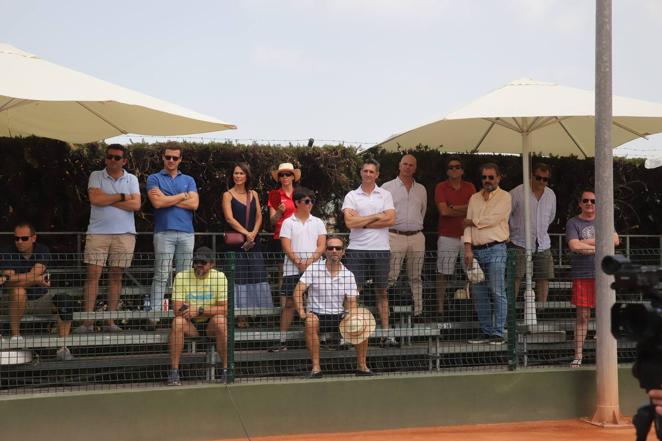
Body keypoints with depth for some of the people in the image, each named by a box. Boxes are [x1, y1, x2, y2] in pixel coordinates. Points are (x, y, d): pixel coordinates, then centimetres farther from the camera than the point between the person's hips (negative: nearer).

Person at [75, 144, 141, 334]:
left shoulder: (132, 179, 10)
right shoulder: (96, 176, 7)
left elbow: (136, 205, -5)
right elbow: (95, 199, -11)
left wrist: (107, 200, -7)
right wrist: (122, 196, -5)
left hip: (124, 233, 1)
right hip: (97, 232, -1)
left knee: (116, 276, 4)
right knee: (93, 274, -7)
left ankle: (110, 320, 8)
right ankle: (88, 321, -7)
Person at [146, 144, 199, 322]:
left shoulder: (188, 180, 18)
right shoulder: (154, 179, 9)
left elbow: (194, 204, 2)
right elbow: (157, 203, -8)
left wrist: (167, 199, -2)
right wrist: (182, 196, 1)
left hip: (186, 233, 3)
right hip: (164, 232, -3)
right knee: (161, 276, -8)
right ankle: (154, 314, -9)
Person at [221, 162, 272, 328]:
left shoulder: (253, 194, 14)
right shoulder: (228, 195, 1)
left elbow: (259, 216, 9)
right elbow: (229, 218, -9)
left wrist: (253, 233, -8)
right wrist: (246, 233, -17)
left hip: (253, 240, 4)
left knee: (257, 275, -1)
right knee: (238, 277, -4)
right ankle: (240, 315, -3)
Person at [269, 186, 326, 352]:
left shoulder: (317, 222, 11)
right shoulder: (288, 223, 5)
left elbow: (322, 246, 2)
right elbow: (286, 247, -3)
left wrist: (310, 261, -13)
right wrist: (299, 263, -15)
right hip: (292, 269, -2)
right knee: (289, 303, -1)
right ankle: (283, 341, 1)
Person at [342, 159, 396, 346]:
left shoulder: (385, 195, 8)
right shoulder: (351, 196, 4)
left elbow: (390, 220, -6)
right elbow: (350, 222, -9)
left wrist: (362, 222, -7)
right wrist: (375, 216, -6)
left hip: (381, 248, 1)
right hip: (357, 249, -1)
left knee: (382, 292, 5)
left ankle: (386, 333, 8)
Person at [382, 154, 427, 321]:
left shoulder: (421, 190, 14)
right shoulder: (387, 187, 3)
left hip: (417, 237, 4)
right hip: (395, 236, -4)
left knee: (415, 277, 8)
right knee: (390, 277, -9)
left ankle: (418, 312, 10)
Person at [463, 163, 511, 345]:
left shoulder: (504, 197, 1)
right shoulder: (474, 198, 17)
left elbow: (493, 219, -12)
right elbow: (468, 224, 9)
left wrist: (473, 221, 1)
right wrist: (468, 248, -3)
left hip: (495, 249, -6)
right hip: (476, 251, 6)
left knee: (497, 293, -7)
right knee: (479, 294, 6)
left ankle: (498, 333, -5)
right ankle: (486, 332, 13)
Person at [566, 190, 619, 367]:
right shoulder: (573, 223, 6)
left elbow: (615, 240, -3)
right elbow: (574, 246, -10)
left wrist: (589, 242, -8)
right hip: (582, 276, -2)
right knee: (582, 316, -2)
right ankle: (578, 355, 4)